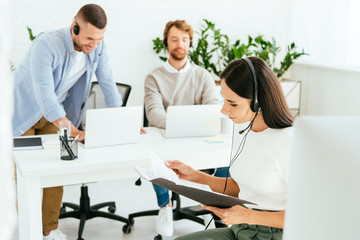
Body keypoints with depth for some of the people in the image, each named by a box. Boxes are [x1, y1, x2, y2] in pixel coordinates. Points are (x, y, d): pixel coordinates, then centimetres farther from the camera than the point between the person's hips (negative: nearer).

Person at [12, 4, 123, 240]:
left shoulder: (98, 46, -15)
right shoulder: (46, 45, -33)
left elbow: (108, 83, -7)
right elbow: (45, 96, -37)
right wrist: (73, 132, -40)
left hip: (55, 113, 5)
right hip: (23, 111, -5)